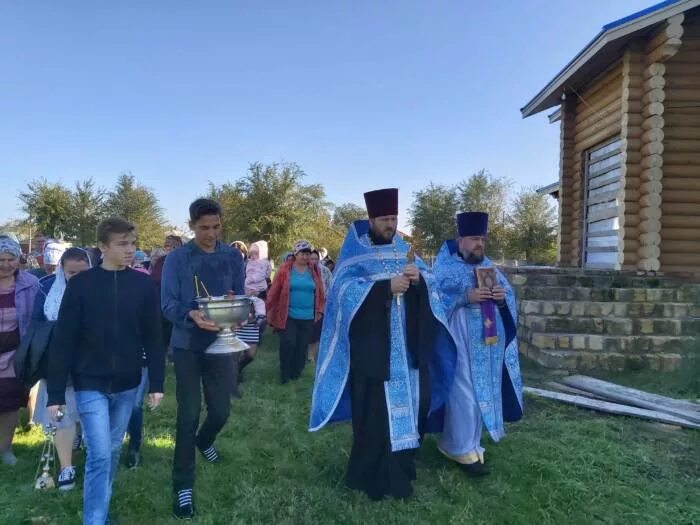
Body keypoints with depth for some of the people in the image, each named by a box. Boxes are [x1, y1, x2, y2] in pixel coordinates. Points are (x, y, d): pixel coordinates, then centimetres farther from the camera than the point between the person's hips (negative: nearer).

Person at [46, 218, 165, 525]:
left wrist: (156, 383, 0)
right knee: (99, 455, -7)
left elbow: (152, 338, 2)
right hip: (90, 385, -3)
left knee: (113, 451, 16)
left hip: (127, 385, 3)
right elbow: (62, 341, -7)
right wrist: (55, 394, -7)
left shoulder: (143, 285, -2)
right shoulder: (81, 285, -8)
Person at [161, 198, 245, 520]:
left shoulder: (233, 257, 2)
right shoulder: (176, 259, -7)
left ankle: (204, 441, 47)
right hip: (187, 345, -2)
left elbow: (240, 296, 4)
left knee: (221, 411, 11)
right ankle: (183, 485, 14)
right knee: (189, 414, -1)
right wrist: (191, 315, -32)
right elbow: (168, 305, -12)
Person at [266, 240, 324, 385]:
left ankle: (296, 373, 26)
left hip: (308, 317, 3)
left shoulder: (315, 271, 4)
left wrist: (319, 310, 8)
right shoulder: (285, 269, -5)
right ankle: (284, 374, 12)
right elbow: (274, 291, -3)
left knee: (302, 346, 10)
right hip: (288, 315, -3)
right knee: (288, 344, -8)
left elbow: (320, 292, 9)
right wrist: (268, 309, -1)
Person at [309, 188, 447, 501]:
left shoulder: (403, 250, 13)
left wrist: (419, 278, -15)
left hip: (406, 347, 5)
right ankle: (372, 474, 15)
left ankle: (401, 468, 27)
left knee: (410, 402, 9)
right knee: (374, 409, -2)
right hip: (371, 348, -5)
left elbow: (430, 284, 8)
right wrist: (387, 286, -25)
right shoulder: (355, 253, -3)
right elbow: (344, 290, -17)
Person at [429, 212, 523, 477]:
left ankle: (466, 442, 25)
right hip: (460, 341, -6)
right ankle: (462, 449, 10)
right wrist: (466, 296, -24)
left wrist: (502, 296, -10)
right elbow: (435, 298, -14)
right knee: (464, 393, -4)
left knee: (483, 392, 11)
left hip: (489, 341, 7)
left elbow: (510, 295, 13)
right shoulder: (445, 266, -3)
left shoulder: (489, 266, 15)